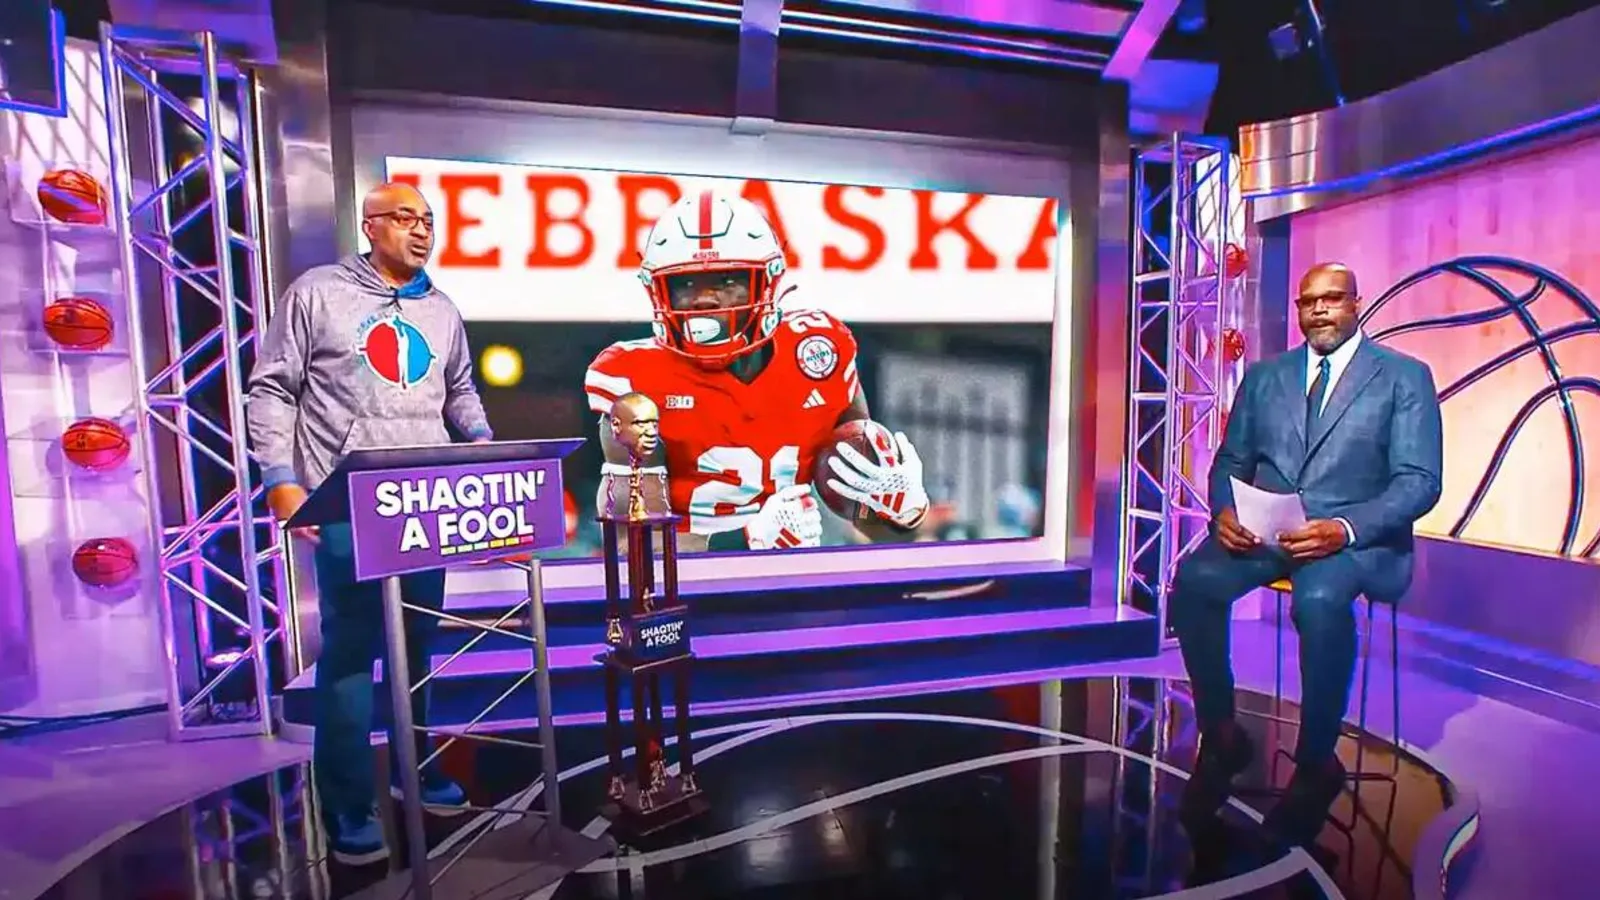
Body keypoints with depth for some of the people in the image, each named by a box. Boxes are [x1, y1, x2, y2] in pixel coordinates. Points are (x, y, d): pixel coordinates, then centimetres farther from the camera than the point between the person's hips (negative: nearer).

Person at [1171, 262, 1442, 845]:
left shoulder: (1405, 377, 6)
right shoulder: (1264, 375, 16)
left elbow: (1419, 482, -4)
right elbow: (1231, 461, 13)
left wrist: (1344, 529, -23)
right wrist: (1224, 511, -10)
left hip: (1358, 538, -2)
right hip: (1263, 531, 3)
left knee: (1320, 599, -37)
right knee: (1193, 578, -28)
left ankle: (1316, 763, -13)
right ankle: (1221, 737, -9)